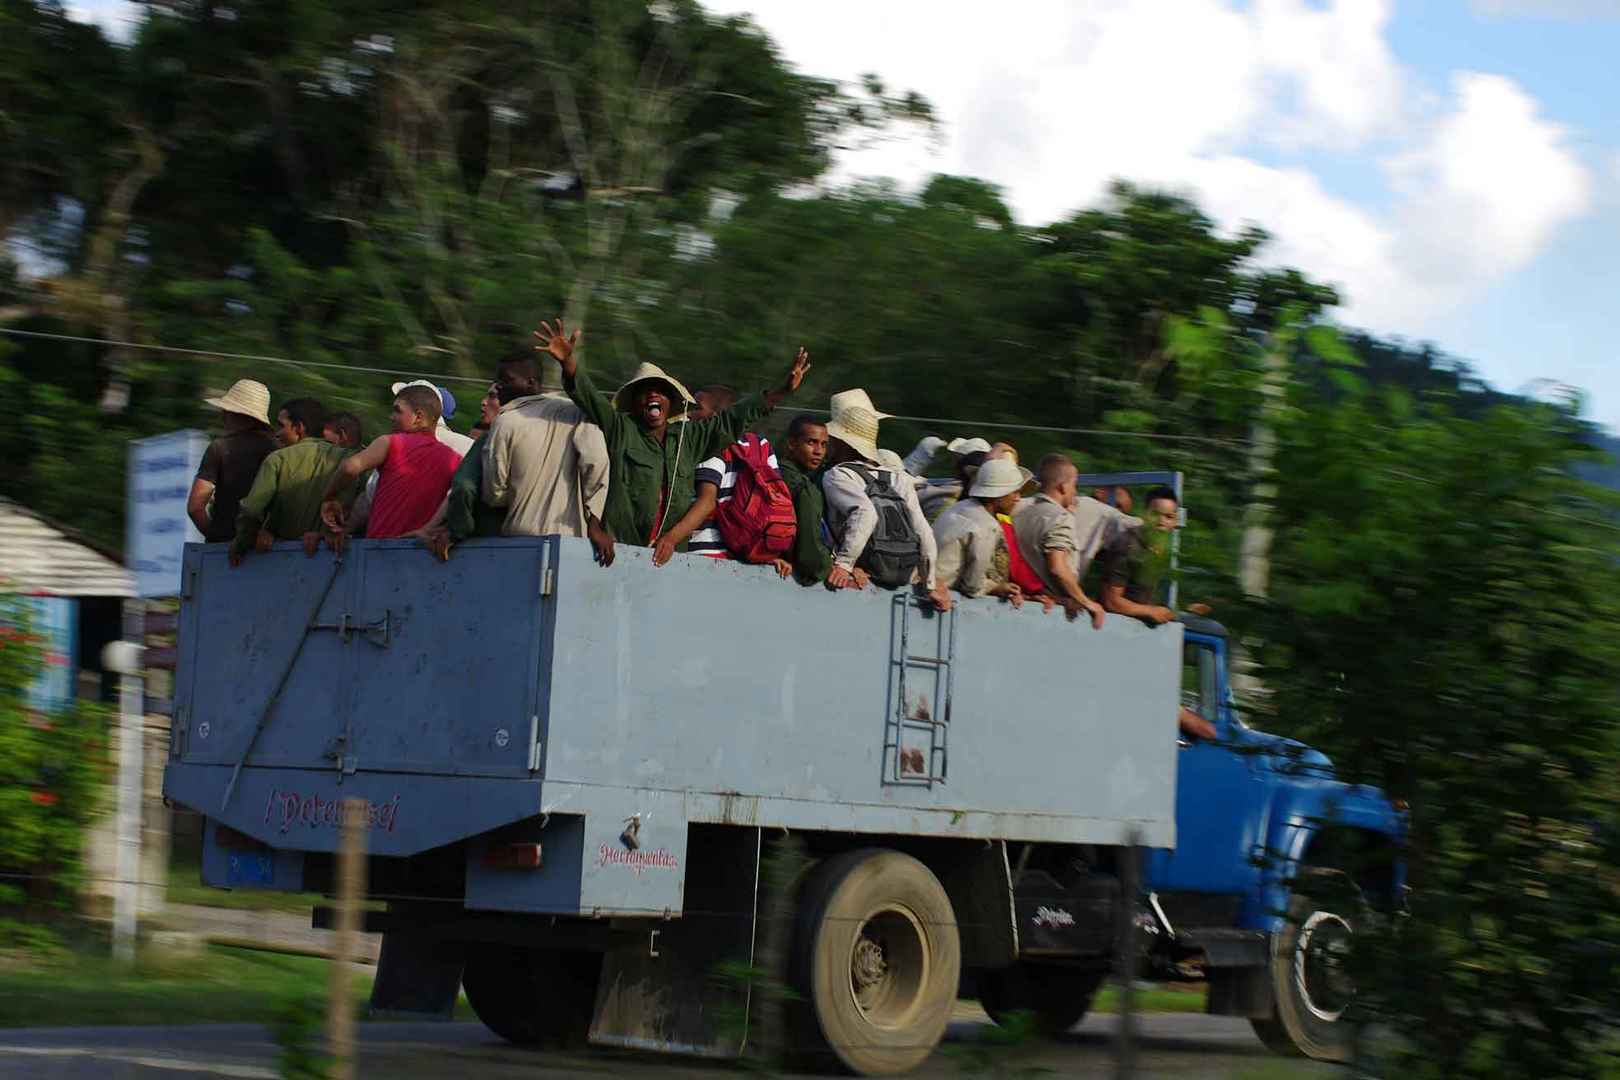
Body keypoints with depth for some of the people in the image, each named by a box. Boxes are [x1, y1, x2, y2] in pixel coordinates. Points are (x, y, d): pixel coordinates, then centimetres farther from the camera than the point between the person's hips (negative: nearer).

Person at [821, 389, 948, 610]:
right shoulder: (899, 479, 17)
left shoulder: (837, 475, 1)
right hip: (905, 578, 6)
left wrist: (843, 564, -21)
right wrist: (931, 585, 19)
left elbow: (865, 513, -19)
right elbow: (924, 533, 11)